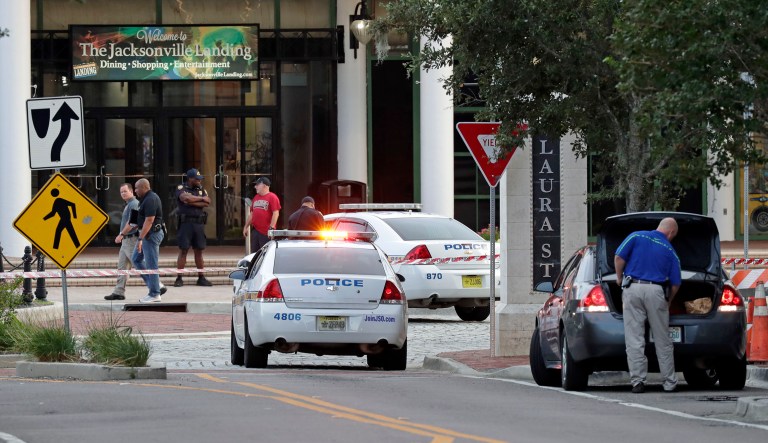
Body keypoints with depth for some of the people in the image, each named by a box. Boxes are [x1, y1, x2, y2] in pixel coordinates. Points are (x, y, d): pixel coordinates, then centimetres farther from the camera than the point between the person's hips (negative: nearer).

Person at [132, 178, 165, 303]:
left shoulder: (150, 200, -19)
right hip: (147, 234, 11)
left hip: (151, 235, -11)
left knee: (151, 264, -6)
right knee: (136, 259, 16)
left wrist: (140, 239, -27)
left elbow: (149, 221, -25)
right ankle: (153, 283, 18)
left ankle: (154, 295, -1)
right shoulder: (147, 199, 14)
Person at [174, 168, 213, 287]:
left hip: (199, 223, 4)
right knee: (183, 250, -3)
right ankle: (179, 278, -1)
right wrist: (201, 199, -8)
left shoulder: (201, 189, 13)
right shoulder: (181, 188, -1)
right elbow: (185, 197, -21)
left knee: (199, 251, 7)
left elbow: (207, 203, -2)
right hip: (186, 223, -4)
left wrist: (191, 202, -11)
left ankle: (201, 278, 10)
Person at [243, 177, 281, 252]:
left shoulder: (272, 197, -7)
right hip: (255, 230, 8)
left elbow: (276, 213, -14)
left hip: (266, 232, -8)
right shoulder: (256, 197, 17)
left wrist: (271, 228, -21)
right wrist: (246, 226, 20)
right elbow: (251, 214, 23)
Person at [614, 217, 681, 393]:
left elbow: (619, 258, 0)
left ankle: (637, 381, -3)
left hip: (633, 288, 0)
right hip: (656, 291, 0)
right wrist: (668, 300, 27)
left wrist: (620, 280, 14)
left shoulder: (636, 237, 9)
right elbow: (675, 283, 10)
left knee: (634, 339, 1)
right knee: (662, 340, 9)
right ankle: (669, 382, 13)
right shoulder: (670, 251, 10)